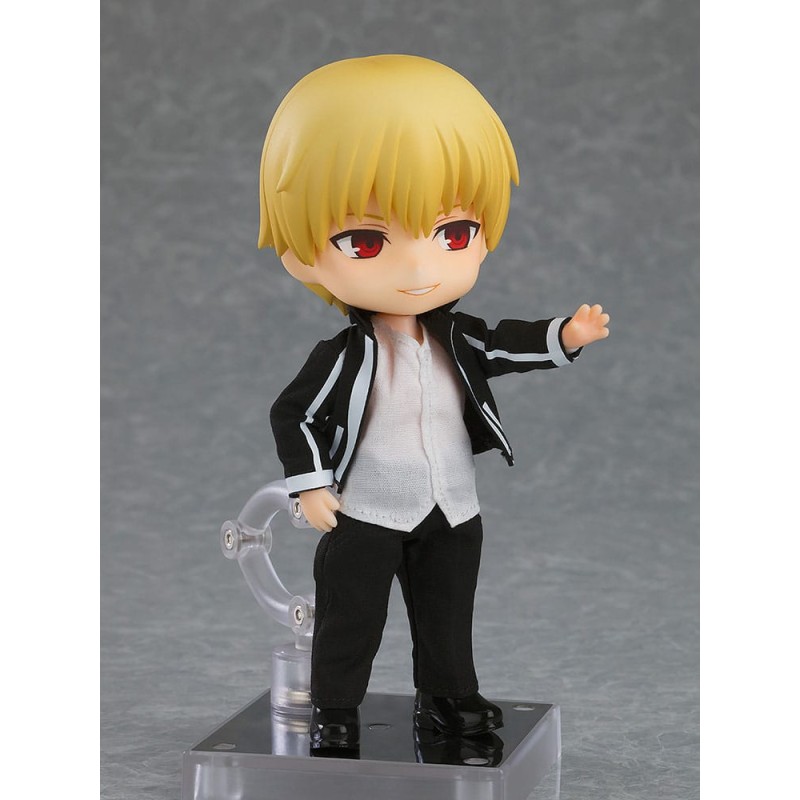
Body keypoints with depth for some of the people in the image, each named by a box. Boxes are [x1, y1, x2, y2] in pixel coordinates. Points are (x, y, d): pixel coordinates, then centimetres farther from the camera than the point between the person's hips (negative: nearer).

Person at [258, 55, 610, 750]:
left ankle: (446, 697, 33)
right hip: (366, 516, -4)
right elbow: (293, 414, -13)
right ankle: (334, 710, 19)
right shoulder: (344, 354, -20)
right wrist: (311, 486, -16)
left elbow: (503, 346, 6)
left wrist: (564, 335, -7)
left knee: (447, 613, 17)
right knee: (351, 617, 6)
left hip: (453, 511, 5)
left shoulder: (456, 336, -9)